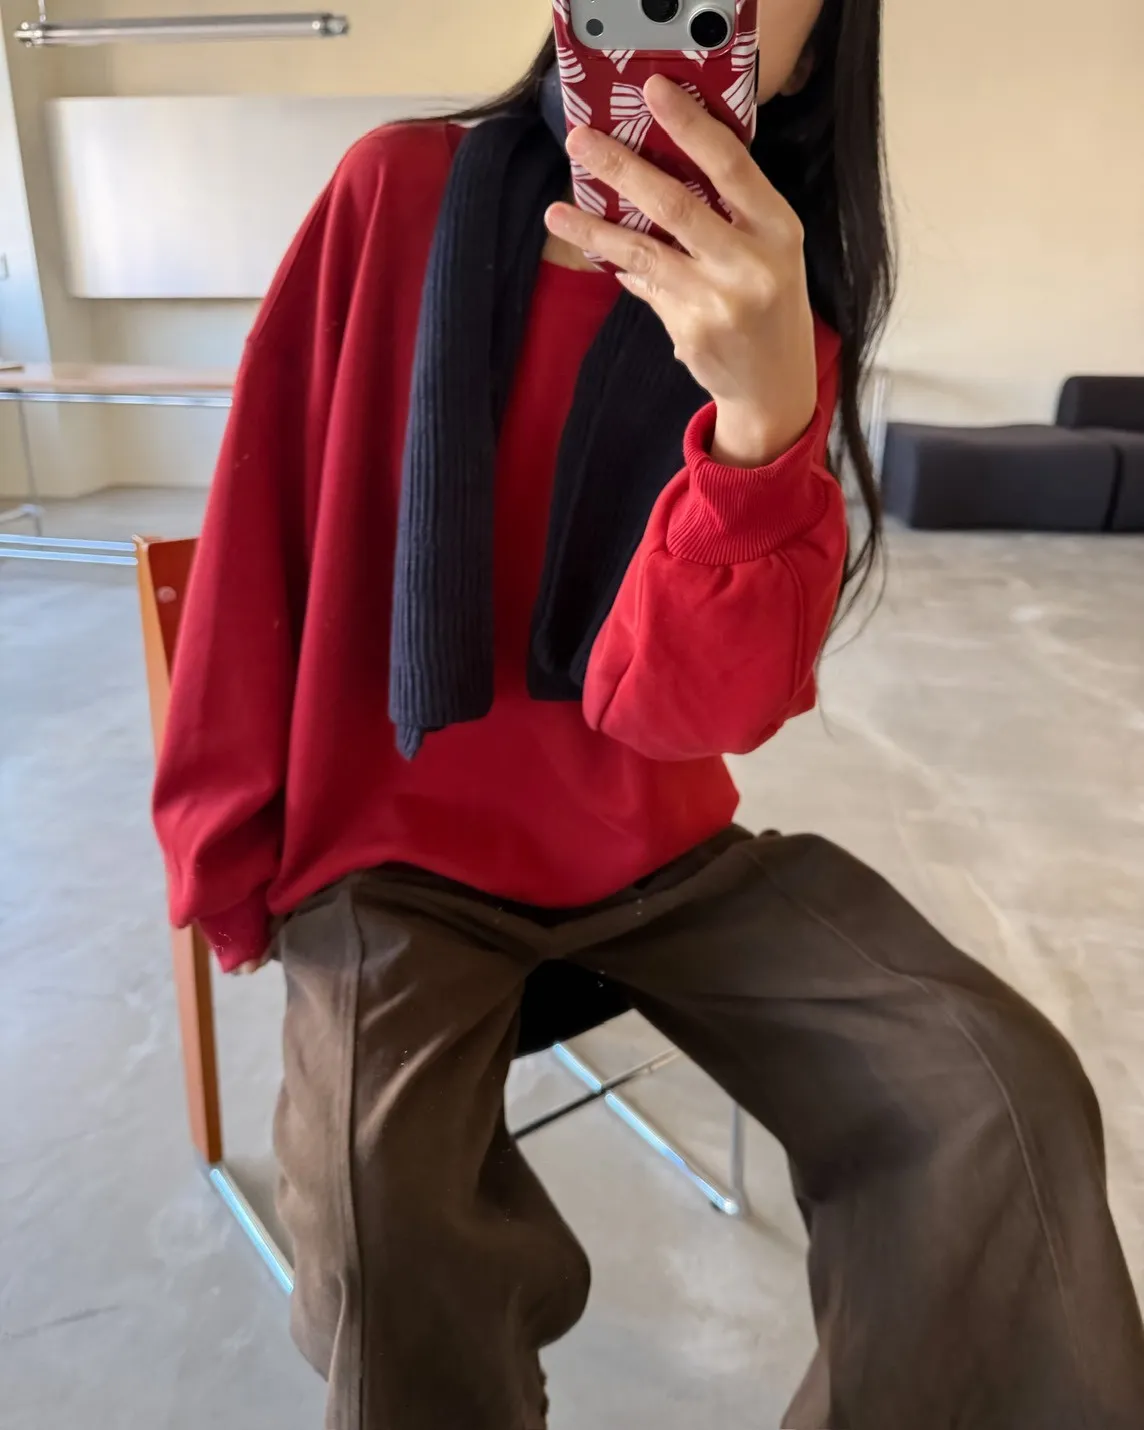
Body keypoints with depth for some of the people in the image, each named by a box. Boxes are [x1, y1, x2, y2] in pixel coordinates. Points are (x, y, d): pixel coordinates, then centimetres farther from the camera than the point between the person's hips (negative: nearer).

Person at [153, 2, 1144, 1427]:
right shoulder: (399, 192, -5)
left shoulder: (776, 326, -3)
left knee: (1001, 1098, -12)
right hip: (396, 854, -1)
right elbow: (258, 550, -1)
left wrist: (767, 412, -33)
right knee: (382, 1223, -27)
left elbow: (680, 702, -16)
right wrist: (228, 857, 4)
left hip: (652, 853, 2)